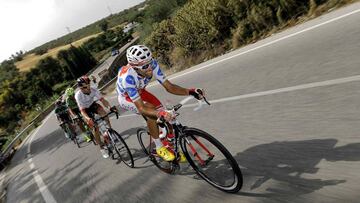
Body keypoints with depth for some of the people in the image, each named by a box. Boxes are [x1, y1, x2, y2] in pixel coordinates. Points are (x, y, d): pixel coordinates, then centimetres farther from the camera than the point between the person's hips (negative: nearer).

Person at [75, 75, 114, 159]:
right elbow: (82, 110, -34)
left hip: (93, 104, 3)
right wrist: (88, 119, -52)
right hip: (85, 109, -2)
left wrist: (110, 107, -49)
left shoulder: (93, 89, -27)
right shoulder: (78, 95, -33)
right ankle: (102, 148, 0)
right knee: (95, 127, -12)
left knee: (104, 115, -26)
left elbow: (102, 99, -30)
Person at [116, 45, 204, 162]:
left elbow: (169, 87, -25)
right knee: (151, 111, -31)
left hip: (139, 91, 5)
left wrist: (190, 91, -39)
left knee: (164, 114, -11)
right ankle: (159, 148, -11)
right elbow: (141, 107, -41)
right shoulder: (127, 77, -41)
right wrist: (161, 113, -58)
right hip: (126, 97, -5)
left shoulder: (152, 64, -29)